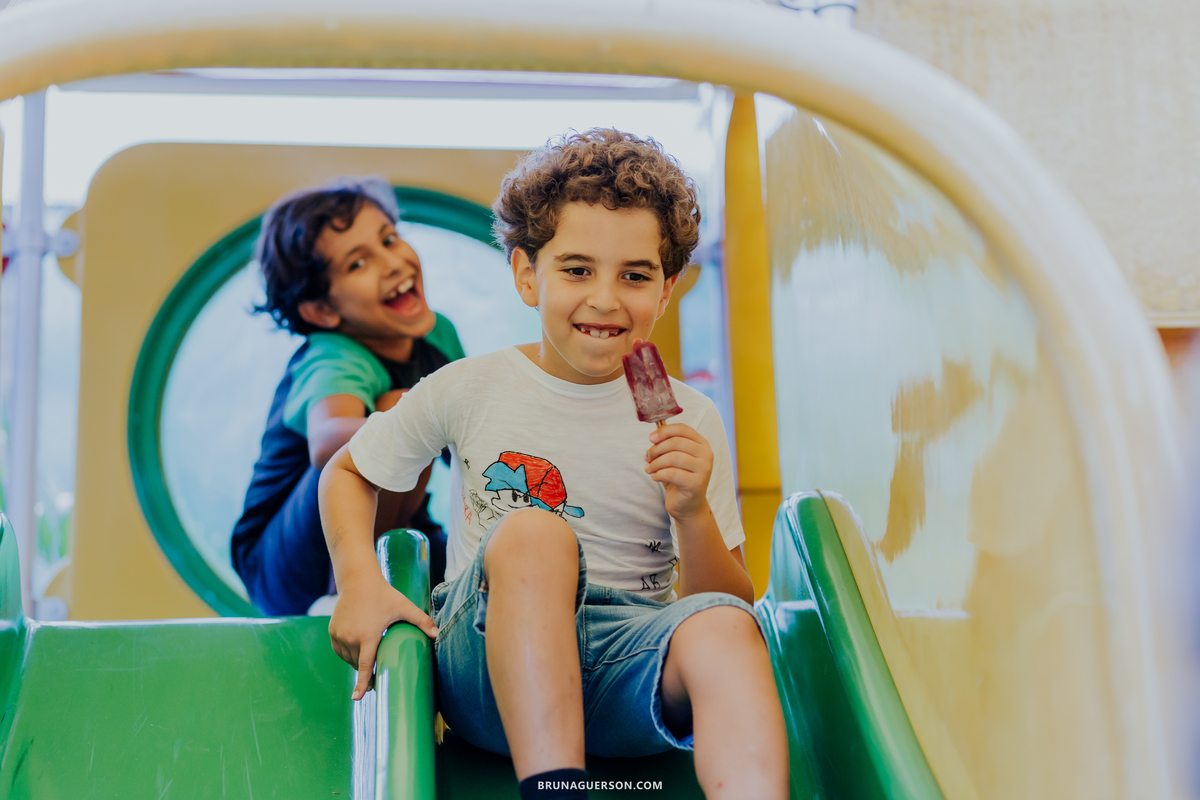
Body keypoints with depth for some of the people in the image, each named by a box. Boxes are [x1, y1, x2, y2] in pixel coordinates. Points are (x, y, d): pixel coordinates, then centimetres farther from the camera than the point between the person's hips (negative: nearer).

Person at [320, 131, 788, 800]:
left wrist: (694, 515, -17)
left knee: (721, 626, -32)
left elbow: (734, 605, 4)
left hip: (632, 672, 1)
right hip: (492, 661, 0)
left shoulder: (689, 421, 3)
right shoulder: (469, 390, 2)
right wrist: (361, 584, 0)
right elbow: (349, 473, 18)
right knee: (533, 531, -32)